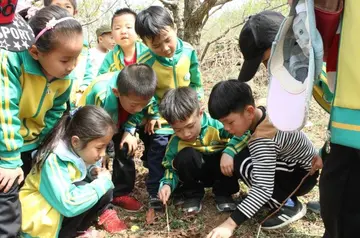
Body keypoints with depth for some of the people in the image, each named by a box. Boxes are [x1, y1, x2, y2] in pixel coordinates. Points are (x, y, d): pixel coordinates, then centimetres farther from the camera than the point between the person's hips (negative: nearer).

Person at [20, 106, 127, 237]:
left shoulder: (78, 151, -6)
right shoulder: (54, 162, -30)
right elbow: (69, 205, -38)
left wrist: (94, 172, -6)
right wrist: (102, 182, -26)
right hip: (38, 218, -8)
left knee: (105, 190, -7)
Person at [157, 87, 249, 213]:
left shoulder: (216, 124, -28)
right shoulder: (175, 143, -18)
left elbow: (244, 133, -30)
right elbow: (171, 168, -7)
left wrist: (229, 152, -43)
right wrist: (166, 184, -28)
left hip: (222, 169, -1)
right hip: (197, 174, 1)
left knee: (238, 154, -32)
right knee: (185, 156, -31)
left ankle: (223, 193, -5)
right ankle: (193, 194, -3)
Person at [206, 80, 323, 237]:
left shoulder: (262, 139, -35)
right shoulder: (262, 111, -10)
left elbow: (263, 189, -40)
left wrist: (229, 224, -43)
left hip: (304, 175, -9)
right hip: (295, 163, 10)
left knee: (244, 166, -28)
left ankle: (289, 206, -11)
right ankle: (286, 199, 4)